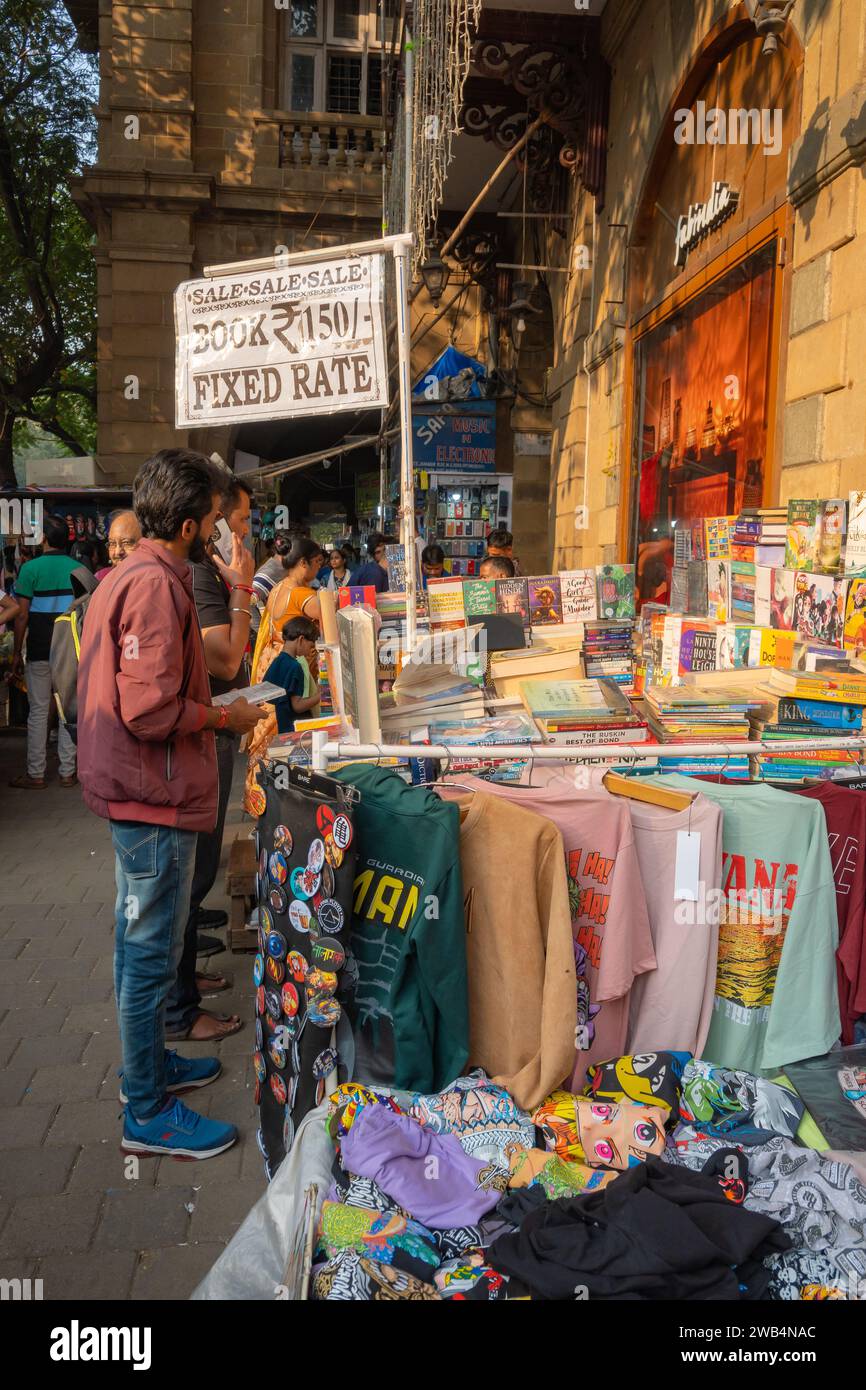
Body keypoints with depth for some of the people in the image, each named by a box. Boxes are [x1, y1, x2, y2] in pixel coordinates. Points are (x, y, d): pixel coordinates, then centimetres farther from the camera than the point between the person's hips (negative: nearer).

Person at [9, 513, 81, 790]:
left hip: (40, 652, -2)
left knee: (38, 712, 5)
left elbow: (22, 615, -8)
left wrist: (17, 652, 0)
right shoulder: (79, 569, 1)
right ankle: (67, 772, 12)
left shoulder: (31, 568, -8)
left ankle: (35, 774, 10)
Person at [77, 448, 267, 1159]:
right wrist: (225, 717, -11)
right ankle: (148, 1113, 15)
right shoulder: (155, 585, -21)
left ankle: (150, 1063, 39)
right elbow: (151, 710, -26)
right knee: (151, 953, 1)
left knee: (142, 942, 22)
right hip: (156, 801, -11)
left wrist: (213, 705, 13)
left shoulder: (130, 576, 12)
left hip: (136, 791, 11)